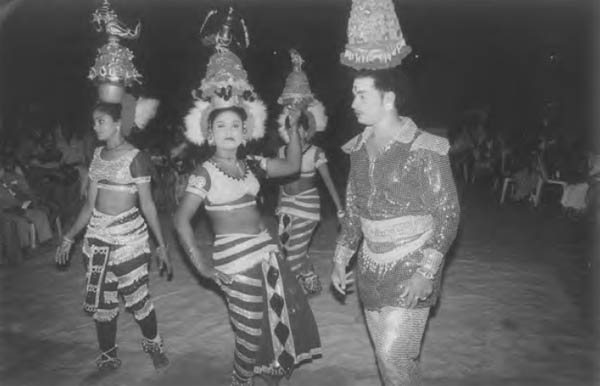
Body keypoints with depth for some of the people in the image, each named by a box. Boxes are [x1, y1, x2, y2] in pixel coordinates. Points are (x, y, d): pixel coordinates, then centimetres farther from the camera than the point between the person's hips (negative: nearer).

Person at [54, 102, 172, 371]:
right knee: (101, 300, 9)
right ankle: (108, 356, 26)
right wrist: (69, 237, 11)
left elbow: (147, 205, -7)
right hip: (98, 235, 6)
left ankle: (153, 344, 26)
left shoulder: (135, 158, -9)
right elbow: (90, 203, 12)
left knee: (137, 297, 1)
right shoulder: (98, 154, 8)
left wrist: (162, 245, -8)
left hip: (128, 234, -5)